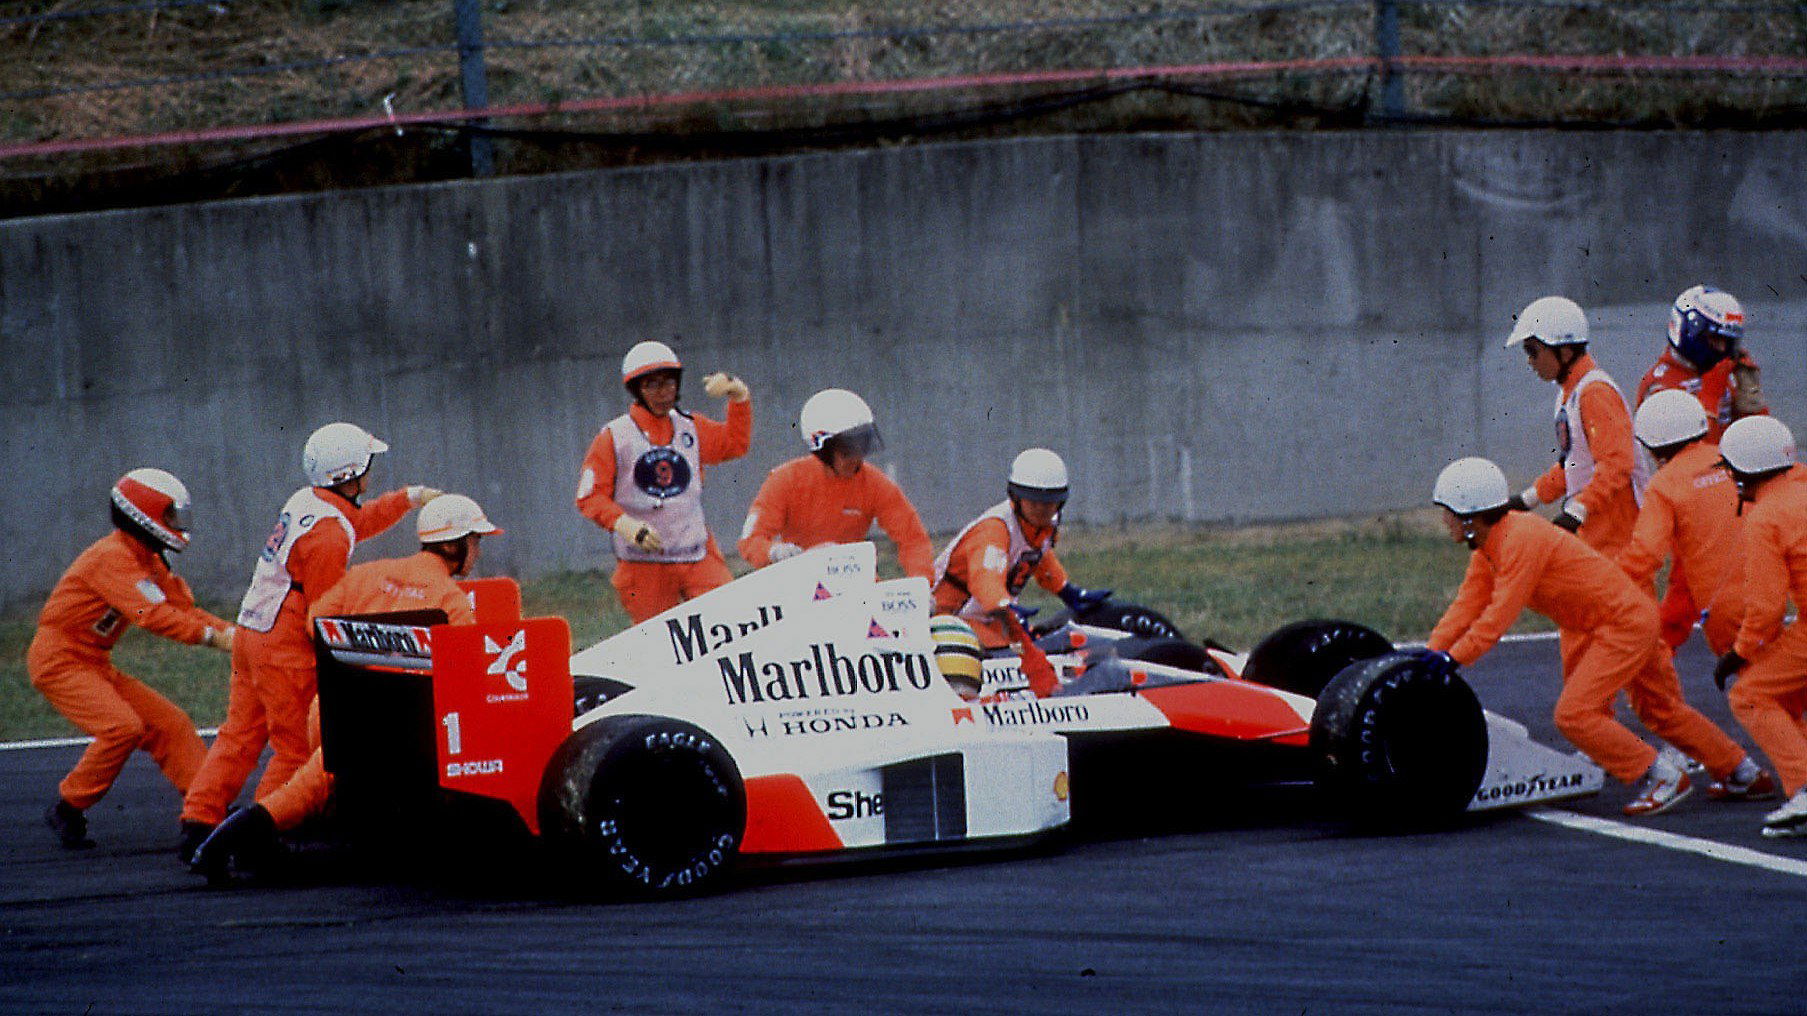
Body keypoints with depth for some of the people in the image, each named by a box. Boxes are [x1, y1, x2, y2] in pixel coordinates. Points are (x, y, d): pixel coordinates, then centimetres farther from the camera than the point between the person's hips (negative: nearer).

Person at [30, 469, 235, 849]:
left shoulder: (148, 561, 12)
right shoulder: (113, 557, -20)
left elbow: (183, 609, 9)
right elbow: (151, 615, -30)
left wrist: (233, 633, -7)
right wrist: (213, 637, -33)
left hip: (95, 666, 10)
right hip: (58, 661, -10)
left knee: (170, 725, 2)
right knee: (124, 727, -25)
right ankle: (67, 810, -11)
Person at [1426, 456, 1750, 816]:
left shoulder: (1522, 540, -26)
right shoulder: (1489, 546, 4)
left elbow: (1498, 617, -29)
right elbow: (1467, 605, 5)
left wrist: (1450, 661, -26)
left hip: (1626, 622, -10)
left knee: (1574, 714, -15)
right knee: (1661, 710, 21)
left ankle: (1663, 777, -6)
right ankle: (1740, 771, 35)